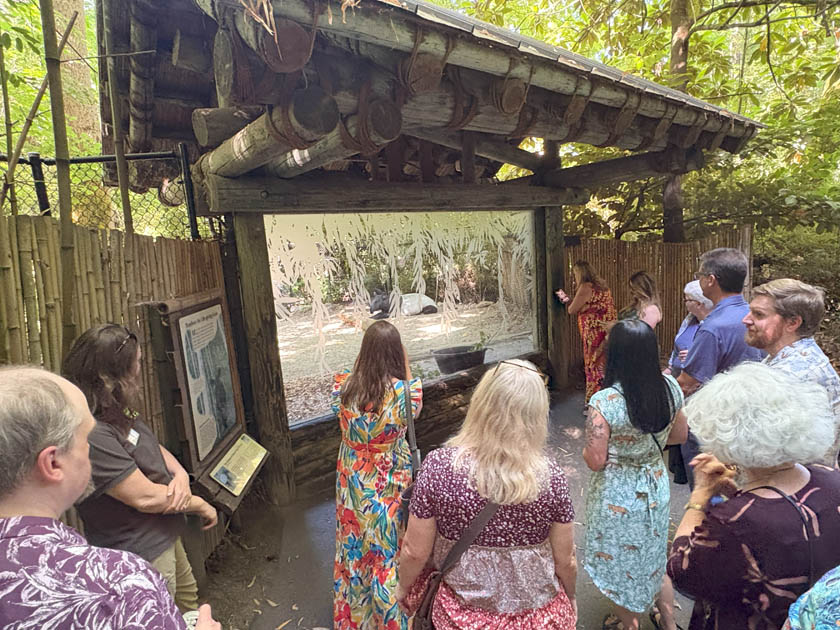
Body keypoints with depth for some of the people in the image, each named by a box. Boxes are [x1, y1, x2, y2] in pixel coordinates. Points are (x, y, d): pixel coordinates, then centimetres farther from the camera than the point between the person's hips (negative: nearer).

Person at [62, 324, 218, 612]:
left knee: (188, 598, 29)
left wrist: (181, 474, -11)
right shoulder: (92, 435, -33)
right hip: (143, 556, -9)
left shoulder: (119, 412, -3)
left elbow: (153, 447, 10)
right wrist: (201, 505, -13)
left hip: (166, 537, 9)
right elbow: (146, 497, -29)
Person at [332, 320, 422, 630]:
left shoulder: (344, 385, -18)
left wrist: (357, 365, 1)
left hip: (353, 483, 3)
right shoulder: (401, 390, -26)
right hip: (390, 485, -3)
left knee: (355, 542, 25)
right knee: (388, 546, 19)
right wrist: (407, 369, -6)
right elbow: (415, 409, -3)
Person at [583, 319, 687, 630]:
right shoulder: (670, 388, -14)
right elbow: (680, 435, 1)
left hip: (617, 497, -5)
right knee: (655, 556, 29)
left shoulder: (604, 403, -31)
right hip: (656, 489, 5)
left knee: (621, 562, 21)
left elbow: (595, 461, -25)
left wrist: (586, 449, -5)